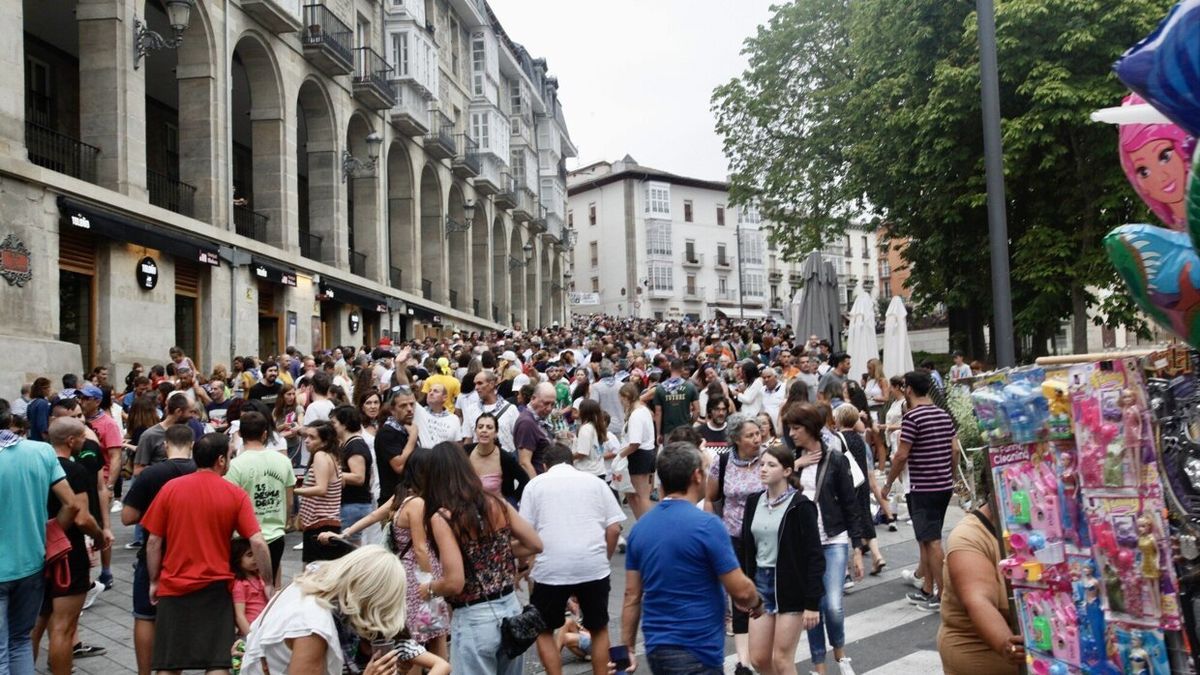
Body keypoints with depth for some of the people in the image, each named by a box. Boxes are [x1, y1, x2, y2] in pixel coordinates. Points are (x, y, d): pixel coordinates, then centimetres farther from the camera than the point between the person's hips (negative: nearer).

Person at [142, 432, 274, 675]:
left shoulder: (170, 488, -2)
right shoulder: (236, 494, -6)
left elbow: (153, 542, 0)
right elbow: (258, 543, -10)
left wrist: (154, 581, 11)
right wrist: (269, 584, -1)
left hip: (173, 586, 2)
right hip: (215, 588, -1)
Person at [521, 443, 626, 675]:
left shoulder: (535, 484, 9)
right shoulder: (594, 481, 12)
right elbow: (614, 528, 5)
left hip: (551, 568, -1)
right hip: (593, 566, 1)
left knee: (544, 630, 18)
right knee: (599, 628, 21)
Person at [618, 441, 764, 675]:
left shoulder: (640, 527, 3)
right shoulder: (707, 526, -17)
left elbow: (632, 596, 6)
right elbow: (740, 590, -13)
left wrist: (627, 649, 12)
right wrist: (756, 603, 8)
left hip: (656, 648, 7)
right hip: (696, 653, -7)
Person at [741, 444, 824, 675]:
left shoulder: (800, 505, -12)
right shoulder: (754, 501, 5)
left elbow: (815, 556, -13)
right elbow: (746, 550, 10)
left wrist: (813, 603, -16)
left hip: (791, 586, -6)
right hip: (761, 582, 6)